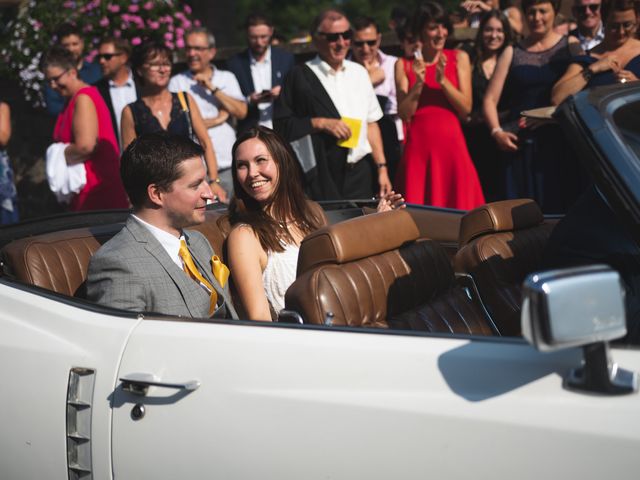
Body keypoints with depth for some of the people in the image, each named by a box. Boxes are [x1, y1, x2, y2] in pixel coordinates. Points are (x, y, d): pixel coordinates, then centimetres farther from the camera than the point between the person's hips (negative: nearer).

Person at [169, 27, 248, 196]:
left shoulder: (227, 78, 12)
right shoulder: (177, 82, 2)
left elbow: (242, 112, -1)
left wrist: (213, 88, -7)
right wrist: (218, 119, -5)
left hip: (228, 167, 3)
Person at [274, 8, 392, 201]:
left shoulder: (359, 72, 12)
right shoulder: (300, 76, -1)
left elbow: (370, 123, 13)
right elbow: (281, 124, -4)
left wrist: (382, 168, 9)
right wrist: (320, 123, -13)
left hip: (360, 175, 4)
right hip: (321, 178, -4)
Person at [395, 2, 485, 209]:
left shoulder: (459, 58, 7)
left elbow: (466, 108, 0)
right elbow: (404, 113, 0)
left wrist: (442, 80, -10)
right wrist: (419, 83, -12)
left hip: (451, 142, 0)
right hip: (418, 144, 0)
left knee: (456, 208, -2)